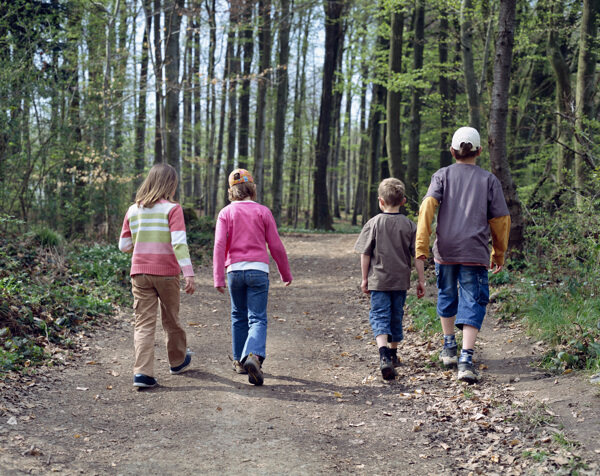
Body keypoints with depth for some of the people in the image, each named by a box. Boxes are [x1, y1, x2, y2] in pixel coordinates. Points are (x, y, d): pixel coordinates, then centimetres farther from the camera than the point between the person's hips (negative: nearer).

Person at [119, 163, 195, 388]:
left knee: (144, 323, 1)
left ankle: (142, 372, -12)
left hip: (140, 273, 3)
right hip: (166, 273, -3)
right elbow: (179, 243, -18)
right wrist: (189, 274, -20)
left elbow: (124, 245, 11)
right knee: (171, 319, 15)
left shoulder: (133, 210, 6)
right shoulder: (172, 209, -8)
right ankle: (178, 361, 36)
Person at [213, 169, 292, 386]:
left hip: (235, 270, 2)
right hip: (258, 270, -2)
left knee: (239, 317, 17)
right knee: (257, 319, -5)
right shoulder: (263, 212, 2)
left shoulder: (226, 213, 4)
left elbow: (219, 244, -6)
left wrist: (218, 278, -8)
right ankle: (254, 356, -28)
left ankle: (240, 361, 25)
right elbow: (276, 246, 3)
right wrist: (286, 273, 14)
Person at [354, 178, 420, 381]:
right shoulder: (409, 225, -2)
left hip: (379, 280, -2)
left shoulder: (373, 223, -6)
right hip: (401, 280, 2)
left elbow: (365, 254, -3)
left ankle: (384, 356, -26)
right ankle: (393, 354, 32)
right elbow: (418, 256, 0)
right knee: (396, 316, 17)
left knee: (379, 316, -4)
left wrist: (365, 278, 7)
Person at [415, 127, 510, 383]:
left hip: (445, 250, 2)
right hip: (475, 253, -1)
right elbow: (501, 220, 7)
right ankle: (466, 360, -15)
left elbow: (427, 208, -10)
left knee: (447, 296, 21)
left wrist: (421, 250, -12)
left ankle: (449, 348, 36)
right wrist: (499, 255, 21)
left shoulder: (442, 175, 5)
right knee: (472, 304, -1)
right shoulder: (489, 180, 6)